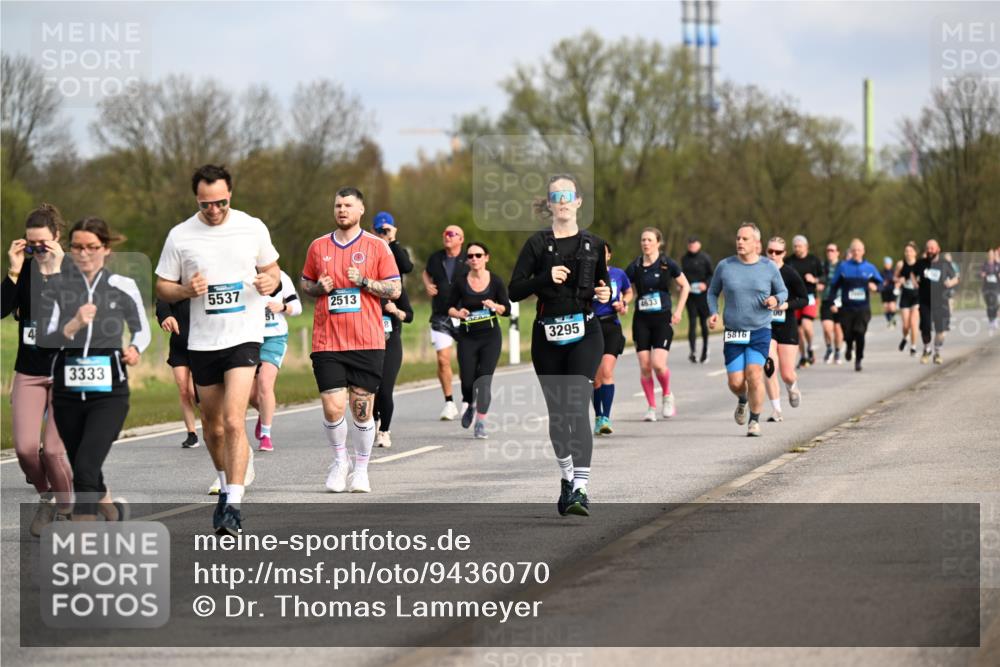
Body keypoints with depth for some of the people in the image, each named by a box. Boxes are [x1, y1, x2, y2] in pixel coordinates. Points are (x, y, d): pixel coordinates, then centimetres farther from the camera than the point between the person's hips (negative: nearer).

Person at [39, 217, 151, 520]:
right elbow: (45, 337, -10)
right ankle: (112, 509, 48)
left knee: (85, 469, -19)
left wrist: (135, 349, -7)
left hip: (109, 392, -3)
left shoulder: (123, 287, -2)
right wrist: (73, 326, -28)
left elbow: (142, 330, 14)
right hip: (67, 391, 3)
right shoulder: (56, 285, -1)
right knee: (83, 472, 16)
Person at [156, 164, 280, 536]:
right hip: (202, 341, 2)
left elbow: (271, 268, 16)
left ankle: (233, 505, -19)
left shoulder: (252, 228, 1)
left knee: (234, 421, -17)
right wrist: (186, 290, -15)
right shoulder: (180, 236, 0)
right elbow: (162, 288, 7)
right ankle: (226, 485, 37)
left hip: (244, 336, -2)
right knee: (212, 425, 13)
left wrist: (270, 282, -7)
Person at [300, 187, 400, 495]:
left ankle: (361, 469, 14)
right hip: (327, 341, 1)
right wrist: (320, 287, -1)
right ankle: (340, 460, 17)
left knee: (362, 409, 0)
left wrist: (363, 281, -12)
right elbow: (305, 283, 21)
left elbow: (395, 289, 2)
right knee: (333, 408, -7)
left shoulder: (377, 246, 3)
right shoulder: (318, 246, 10)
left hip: (367, 342, -1)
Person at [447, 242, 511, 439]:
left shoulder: (495, 281, -2)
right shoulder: (460, 283, -2)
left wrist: (495, 306, -19)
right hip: (467, 337, 1)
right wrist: (458, 313, -16)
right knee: (467, 380, -3)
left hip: (490, 336, -1)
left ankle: (480, 423, -7)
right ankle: (469, 404, 33)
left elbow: (507, 309, 2)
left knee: (484, 379, -11)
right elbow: (450, 307, 6)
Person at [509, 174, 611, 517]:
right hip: (547, 337, 1)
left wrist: (605, 295, -3)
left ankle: (580, 489, -24)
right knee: (557, 411, 9)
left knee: (577, 407, -17)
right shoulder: (537, 244, 1)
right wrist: (545, 277, -19)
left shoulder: (594, 244, 7)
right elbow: (514, 290, -4)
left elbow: (603, 284, 19)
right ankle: (566, 479, 30)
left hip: (584, 334, -1)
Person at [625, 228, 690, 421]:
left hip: (662, 319, -2)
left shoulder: (667, 264, -2)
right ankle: (651, 407, 13)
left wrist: (678, 311, 2)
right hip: (641, 320, 3)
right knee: (644, 366, -1)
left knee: (658, 364, -16)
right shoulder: (635, 266, 2)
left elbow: (685, 286, 8)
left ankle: (667, 395, 13)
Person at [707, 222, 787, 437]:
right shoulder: (724, 266, 1)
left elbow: (783, 292, 11)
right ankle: (743, 400, 34)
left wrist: (776, 300, -12)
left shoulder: (769, 267, -1)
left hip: (760, 331, -1)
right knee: (735, 382, -3)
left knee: (754, 375, -16)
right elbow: (712, 292, 14)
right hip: (733, 332, 1)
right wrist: (713, 313, -4)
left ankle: (755, 420, 1)